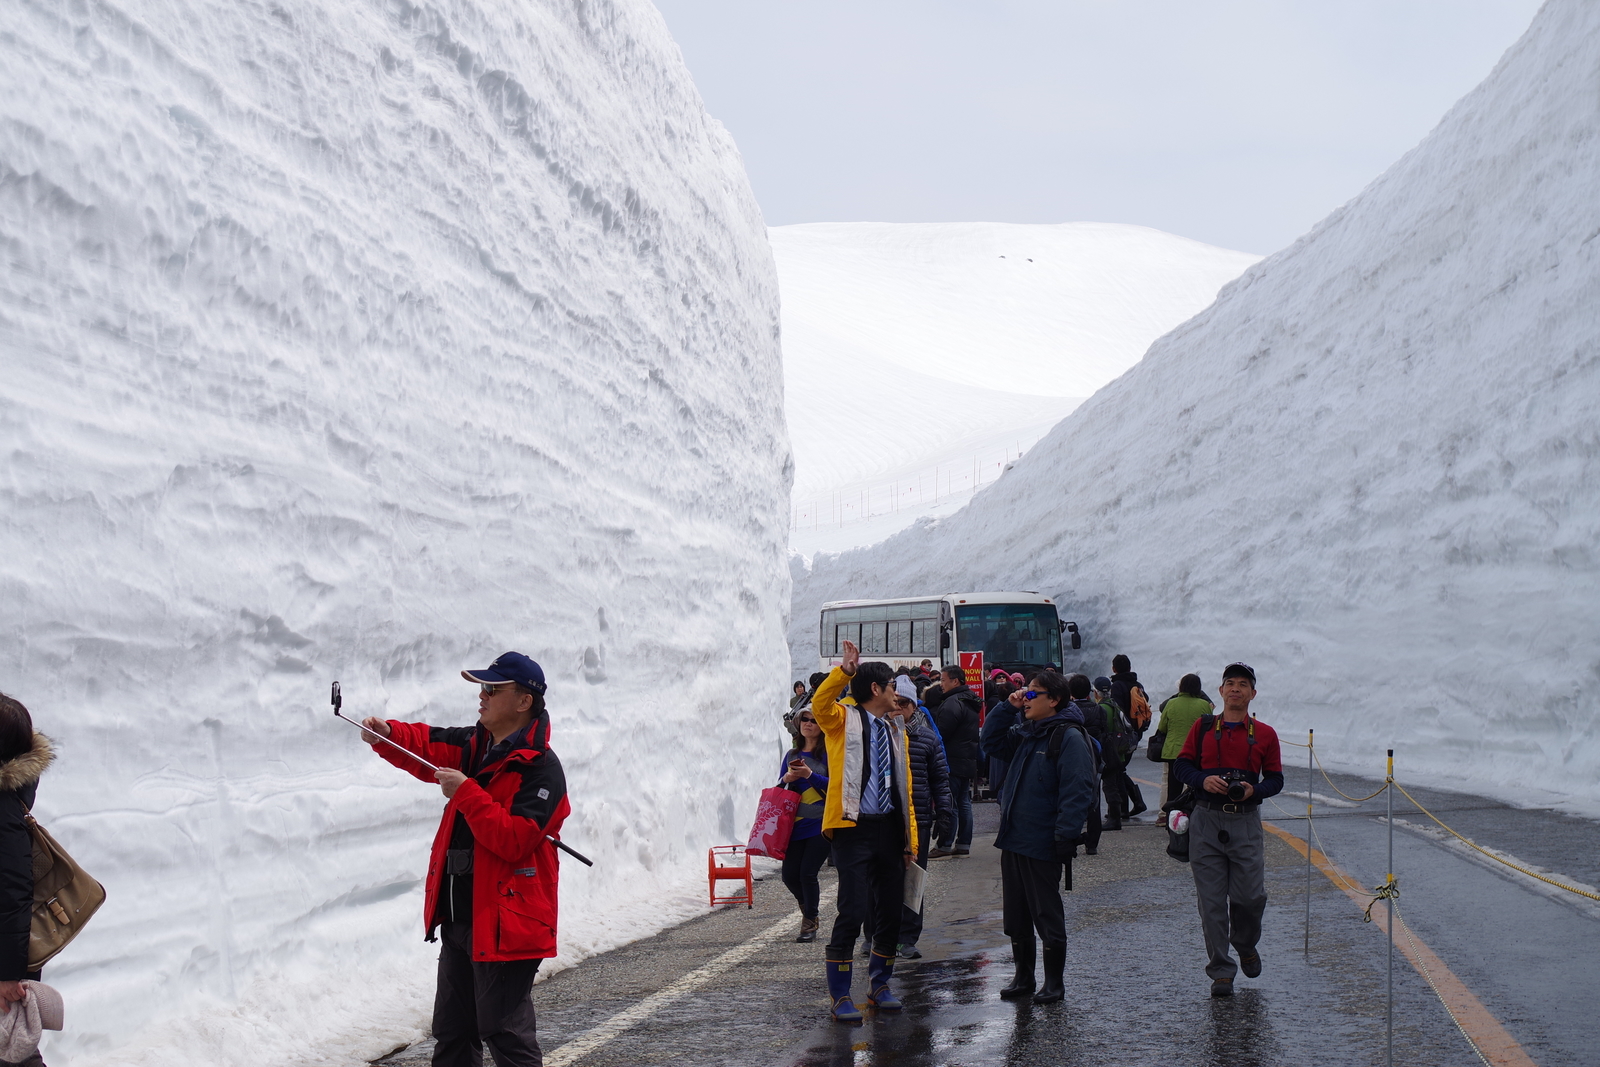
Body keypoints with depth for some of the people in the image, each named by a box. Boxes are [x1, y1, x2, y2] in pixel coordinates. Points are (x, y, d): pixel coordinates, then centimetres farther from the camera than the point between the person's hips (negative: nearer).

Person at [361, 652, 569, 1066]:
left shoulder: (541, 768, -16)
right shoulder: (475, 746, 10)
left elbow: (514, 840, -24)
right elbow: (425, 745, 13)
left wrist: (465, 794, -22)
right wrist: (387, 735, -8)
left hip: (505, 923, -9)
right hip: (459, 920, 9)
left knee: (504, 1032, -5)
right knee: (452, 1031, 18)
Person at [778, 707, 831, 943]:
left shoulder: (828, 754, -1)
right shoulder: (792, 755, 14)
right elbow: (779, 788, 16)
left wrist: (810, 775, -19)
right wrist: (787, 778, -5)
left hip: (820, 825, -5)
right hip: (795, 824, 5)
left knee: (807, 873, -9)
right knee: (790, 875, 2)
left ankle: (809, 925, 7)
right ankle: (808, 906, 33)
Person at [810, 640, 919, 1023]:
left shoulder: (896, 730, 16)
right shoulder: (844, 720, 1)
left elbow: (906, 787, 16)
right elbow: (819, 704, -23)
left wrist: (910, 839, 11)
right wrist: (844, 671, -36)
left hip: (889, 830, 6)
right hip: (854, 829, -6)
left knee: (891, 912, 10)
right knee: (852, 912, -10)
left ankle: (880, 986, 26)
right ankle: (840, 997, 0)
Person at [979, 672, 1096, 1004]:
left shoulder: (1069, 738, -13)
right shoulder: (1024, 734, 13)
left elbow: (1077, 791, -18)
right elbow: (991, 739, 26)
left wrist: (1065, 837, -23)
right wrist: (1007, 707, 11)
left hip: (1042, 846, -8)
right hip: (1012, 840, 8)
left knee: (1047, 915, 2)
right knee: (1015, 915, 13)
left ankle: (1054, 982, 12)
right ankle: (1023, 976, 24)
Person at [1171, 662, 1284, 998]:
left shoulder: (1265, 735, 6)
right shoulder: (1202, 728, 6)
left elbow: (1275, 779, 8)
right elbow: (1181, 765, 7)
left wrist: (1254, 790, -13)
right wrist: (1203, 780, -12)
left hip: (1245, 822, 0)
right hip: (1206, 821, 0)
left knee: (1250, 896, -3)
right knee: (1211, 900, 0)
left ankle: (1246, 945, 30)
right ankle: (1220, 970, 9)